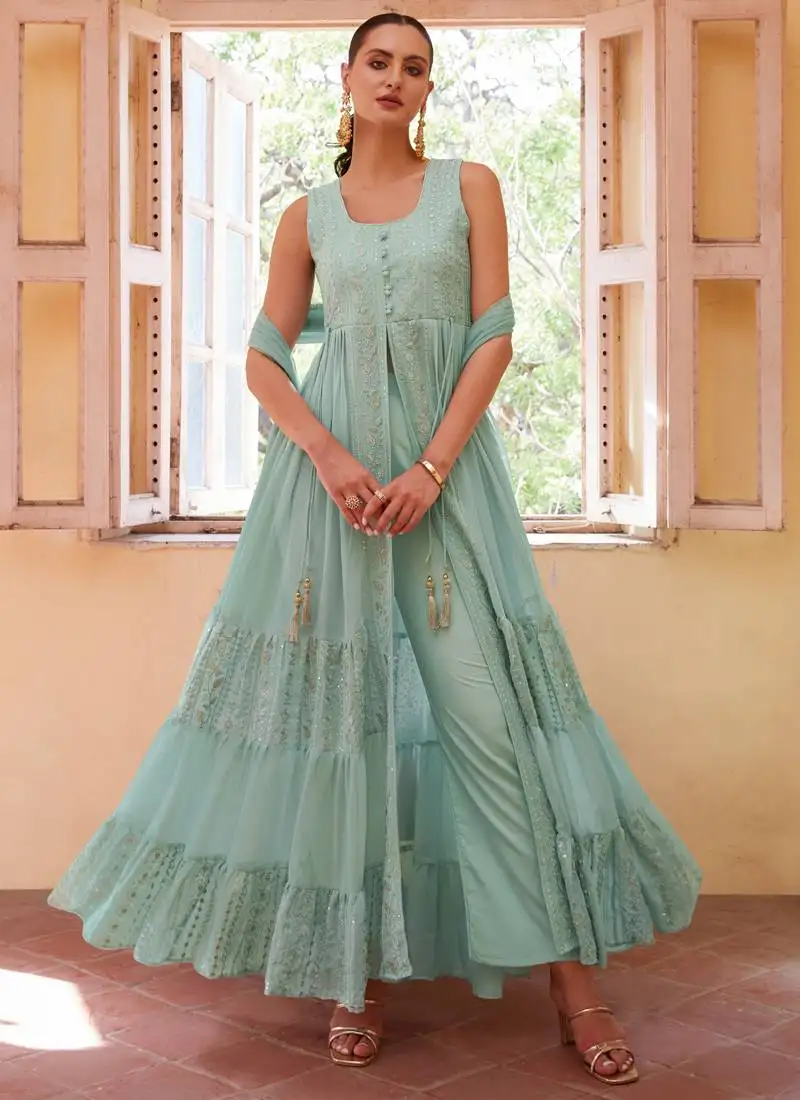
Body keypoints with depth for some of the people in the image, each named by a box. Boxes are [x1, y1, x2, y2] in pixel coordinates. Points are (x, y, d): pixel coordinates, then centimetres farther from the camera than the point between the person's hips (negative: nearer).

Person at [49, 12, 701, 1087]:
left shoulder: (469, 186, 8)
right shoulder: (309, 217, 12)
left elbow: (494, 337, -1)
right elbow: (264, 358, 7)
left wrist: (431, 468, -12)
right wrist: (329, 456, -11)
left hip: (447, 456, -1)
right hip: (333, 456, 2)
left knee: (486, 693, -7)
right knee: (339, 687, -1)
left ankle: (574, 977, -1)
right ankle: (363, 964, 10)